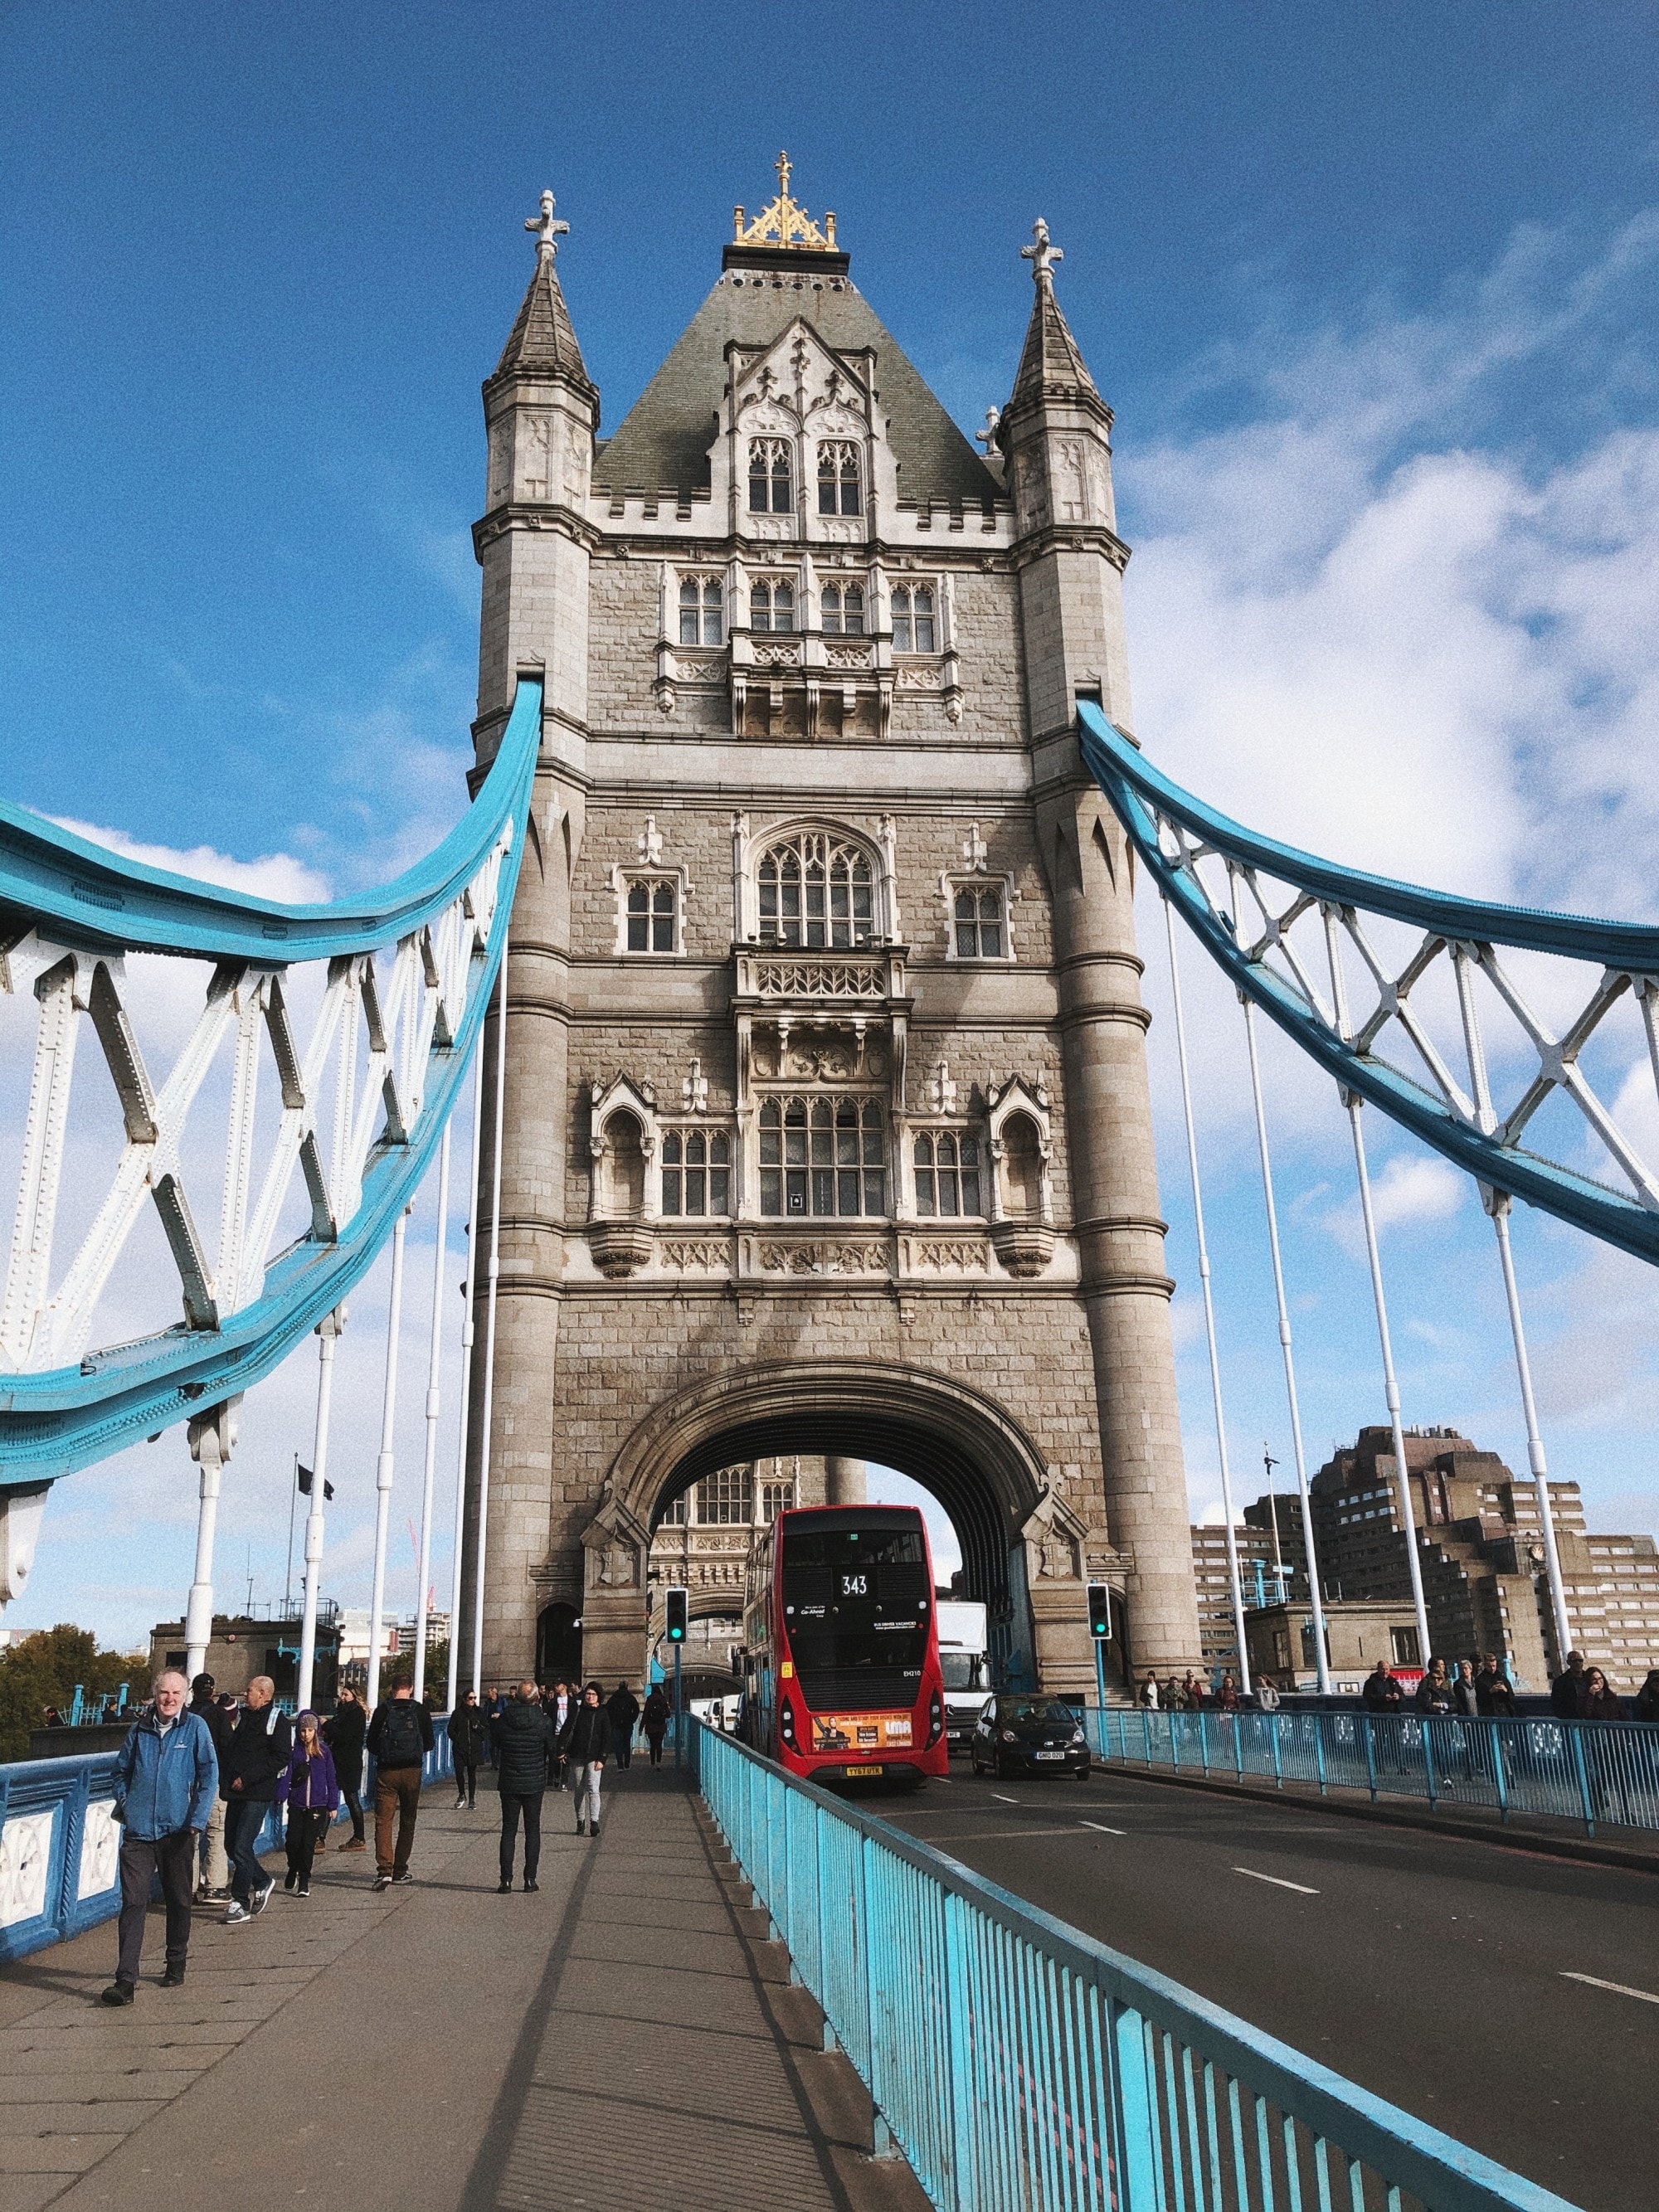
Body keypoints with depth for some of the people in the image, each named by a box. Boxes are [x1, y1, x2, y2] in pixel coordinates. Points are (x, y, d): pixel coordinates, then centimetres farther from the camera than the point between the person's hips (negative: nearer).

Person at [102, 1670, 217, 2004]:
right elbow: (121, 1769, 19)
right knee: (133, 1903, -6)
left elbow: (209, 1775, -4)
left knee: (179, 1900, 13)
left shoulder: (195, 1727, -2)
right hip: (138, 1831, 1)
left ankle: (176, 1965, 30)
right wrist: (123, 1804, 6)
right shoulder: (140, 1728, 5)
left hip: (178, 1830, -1)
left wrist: (197, 1820, -10)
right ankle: (126, 1980, -5)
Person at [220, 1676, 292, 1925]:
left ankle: (241, 1904, 3)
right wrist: (226, 1780, 8)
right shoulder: (243, 1716, 15)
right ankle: (262, 1882, 31)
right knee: (232, 1845, 12)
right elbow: (229, 1749, 23)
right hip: (236, 1793, 8)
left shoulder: (277, 1721, -9)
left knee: (242, 1848, -8)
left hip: (258, 1794, -8)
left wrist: (247, 1778, -18)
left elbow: (282, 1758, -15)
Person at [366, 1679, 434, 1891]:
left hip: (386, 1771, -1)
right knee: (407, 1822, 14)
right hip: (412, 1771, 1)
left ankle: (385, 1869, -14)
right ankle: (400, 1871, 19)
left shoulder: (383, 1710, -5)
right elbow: (429, 1744, 5)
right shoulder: (420, 1711, -3)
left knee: (383, 1821, 0)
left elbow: (371, 1743, 1)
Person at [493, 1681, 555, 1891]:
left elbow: (495, 1740, 6)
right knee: (533, 1830, 10)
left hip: (509, 1783, 1)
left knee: (508, 1830, 8)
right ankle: (530, 1878, 8)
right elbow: (551, 1750, 0)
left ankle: (506, 1880, 4)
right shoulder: (543, 1722, -13)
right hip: (535, 1783, -1)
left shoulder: (504, 1720, -10)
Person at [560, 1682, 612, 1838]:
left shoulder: (603, 1714, 2)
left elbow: (606, 1738, 0)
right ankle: (580, 1821, 18)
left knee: (593, 1789, -14)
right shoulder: (577, 1711, 6)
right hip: (576, 1757, 3)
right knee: (579, 1789, 8)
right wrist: (563, 1750, -8)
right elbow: (566, 1730, 3)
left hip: (594, 1758, -3)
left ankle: (594, 1822, -18)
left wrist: (601, 1759, -8)